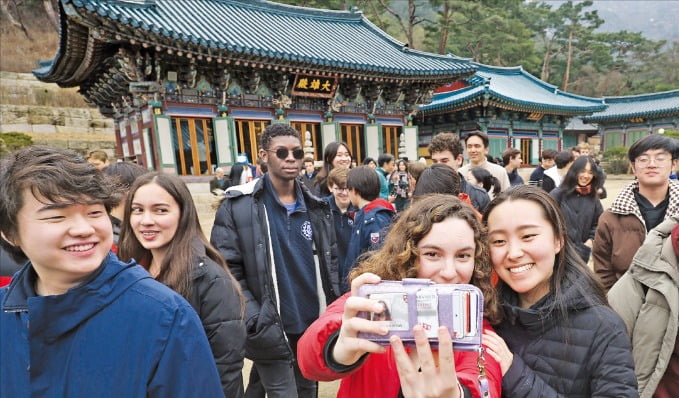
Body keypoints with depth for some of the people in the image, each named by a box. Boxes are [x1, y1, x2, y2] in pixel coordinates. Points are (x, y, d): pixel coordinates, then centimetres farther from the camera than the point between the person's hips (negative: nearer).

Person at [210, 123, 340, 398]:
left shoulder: (316, 206, 5)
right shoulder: (237, 205, -9)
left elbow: (330, 262, 10)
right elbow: (227, 271, -10)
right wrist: (257, 322, -16)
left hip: (313, 326, 5)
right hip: (270, 330, -5)